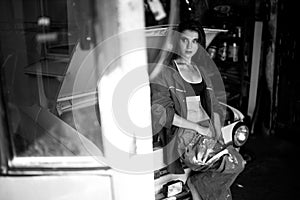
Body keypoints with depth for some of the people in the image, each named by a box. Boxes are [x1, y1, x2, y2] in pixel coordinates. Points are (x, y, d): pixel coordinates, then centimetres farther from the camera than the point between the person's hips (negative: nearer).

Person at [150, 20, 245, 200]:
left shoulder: (201, 71, 18)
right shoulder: (164, 71, -1)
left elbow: (214, 106, 17)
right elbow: (160, 111, -11)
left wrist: (218, 135, 1)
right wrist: (196, 127, -14)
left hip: (207, 130, 6)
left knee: (236, 163, -19)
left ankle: (195, 183, 1)